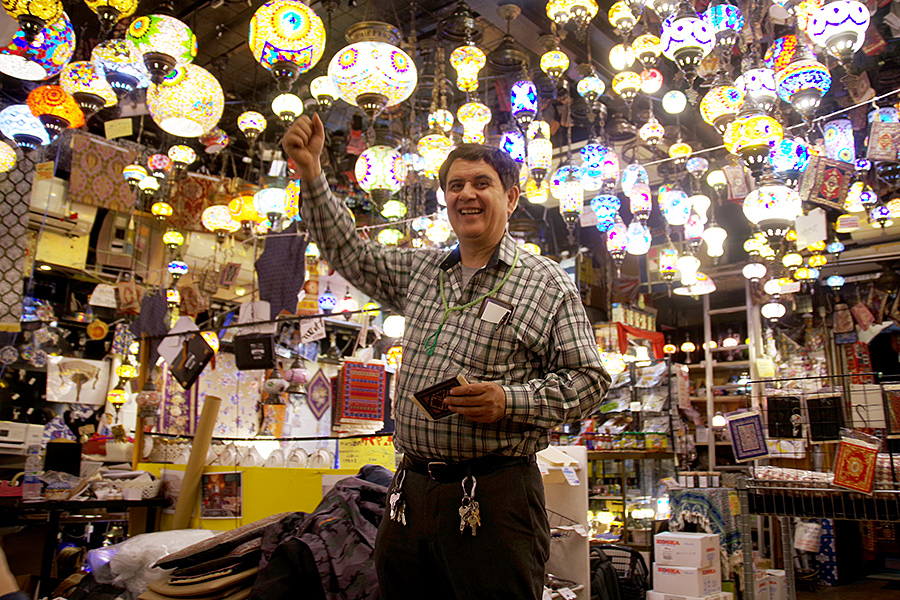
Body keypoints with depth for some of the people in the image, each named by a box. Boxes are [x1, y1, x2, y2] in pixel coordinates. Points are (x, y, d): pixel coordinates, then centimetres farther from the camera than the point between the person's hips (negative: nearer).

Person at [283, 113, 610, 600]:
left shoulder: (548, 285, -2)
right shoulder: (419, 271, 14)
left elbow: (588, 380, -3)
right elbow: (348, 252, 23)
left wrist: (510, 401, -19)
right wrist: (311, 172, 15)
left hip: (496, 495, -5)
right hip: (412, 488, 5)